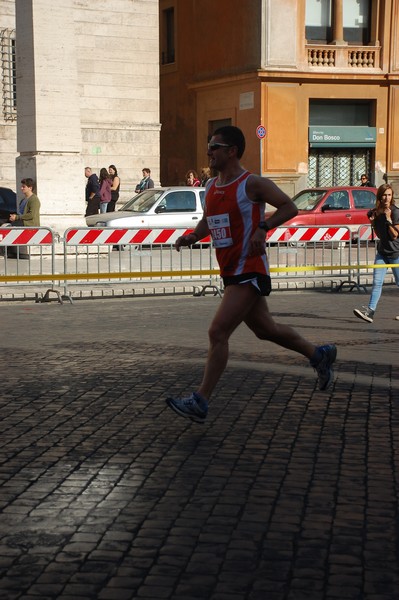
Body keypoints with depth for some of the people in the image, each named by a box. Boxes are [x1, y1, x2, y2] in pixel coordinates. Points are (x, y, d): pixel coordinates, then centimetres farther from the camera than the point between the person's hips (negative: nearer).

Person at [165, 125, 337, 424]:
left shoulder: (252, 184, -12)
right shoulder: (211, 186, 10)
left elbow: (290, 207, -10)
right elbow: (208, 220, 24)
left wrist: (263, 227, -24)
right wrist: (192, 236, 3)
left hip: (250, 272, -9)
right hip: (231, 272, 9)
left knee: (218, 332, -14)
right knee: (265, 329, 19)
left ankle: (200, 402, -10)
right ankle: (320, 355, 38)